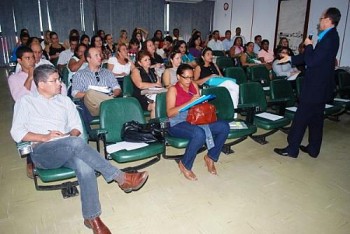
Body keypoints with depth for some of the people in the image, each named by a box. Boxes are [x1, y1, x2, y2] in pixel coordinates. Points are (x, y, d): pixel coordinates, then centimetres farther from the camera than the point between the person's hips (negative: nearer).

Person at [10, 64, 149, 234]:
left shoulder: (65, 100, 20)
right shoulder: (26, 102, 11)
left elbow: (77, 128, 14)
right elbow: (17, 132, 0)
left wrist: (69, 136, -9)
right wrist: (46, 137, -14)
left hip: (66, 150, 3)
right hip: (41, 152, -3)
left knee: (85, 167, -33)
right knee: (76, 143, -36)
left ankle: (92, 217, -24)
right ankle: (120, 178, -33)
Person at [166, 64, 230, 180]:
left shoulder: (194, 85, 15)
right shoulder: (173, 89, -2)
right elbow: (170, 113, -14)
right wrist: (190, 102, -21)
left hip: (195, 119, 6)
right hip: (178, 124, -6)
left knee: (224, 126, -13)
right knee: (199, 134, -37)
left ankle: (211, 157, 6)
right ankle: (185, 165, -12)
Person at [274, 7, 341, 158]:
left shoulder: (329, 38, -21)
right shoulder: (330, 36, 10)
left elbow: (311, 61, -24)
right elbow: (315, 58, 16)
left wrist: (308, 45, -8)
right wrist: (291, 58, 16)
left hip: (315, 87, -10)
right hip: (320, 85, 10)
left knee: (301, 117, -2)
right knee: (316, 118, 15)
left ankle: (292, 149, 8)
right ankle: (313, 149, 26)